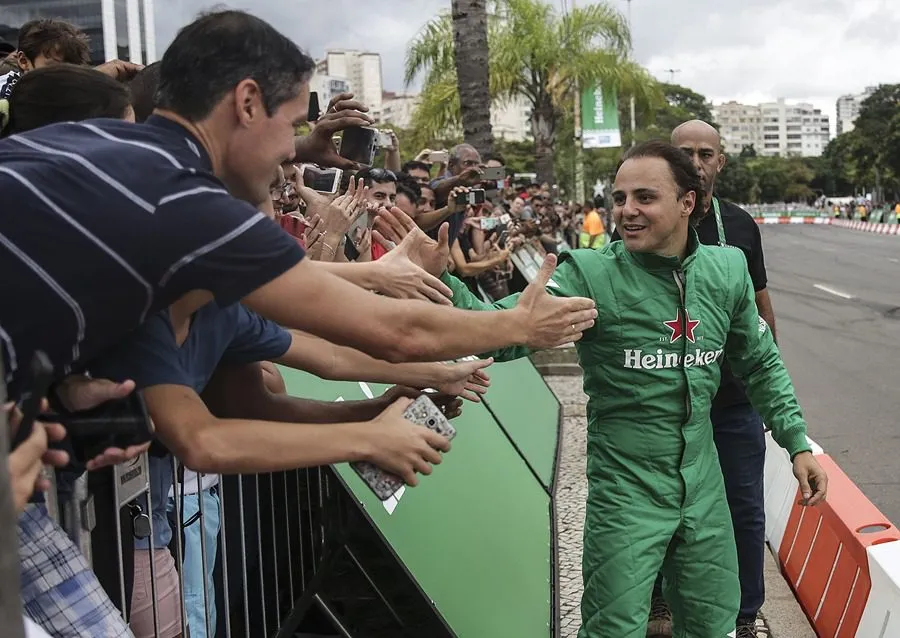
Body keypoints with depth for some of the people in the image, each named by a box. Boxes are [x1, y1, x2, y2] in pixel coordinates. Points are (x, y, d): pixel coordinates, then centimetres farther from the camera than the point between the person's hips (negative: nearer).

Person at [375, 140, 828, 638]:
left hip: (703, 489, 4)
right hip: (625, 495, -4)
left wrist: (797, 443, 9)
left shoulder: (727, 271, -1)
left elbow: (762, 364, 13)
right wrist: (437, 278, -44)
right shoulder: (591, 276, -15)